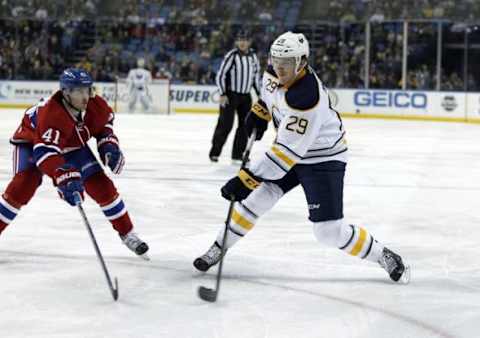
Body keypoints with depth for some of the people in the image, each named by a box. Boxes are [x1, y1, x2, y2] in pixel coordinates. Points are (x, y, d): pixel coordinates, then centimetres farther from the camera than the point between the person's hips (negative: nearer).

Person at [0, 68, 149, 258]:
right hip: (32, 141, -5)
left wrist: (108, 145, -14)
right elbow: (46, 151, -52)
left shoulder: (95, 106, -24)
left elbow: (104, 123, 2)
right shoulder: (50, 113, -43)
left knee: (101, 184, -3)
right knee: (25, 183, -27)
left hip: (72, 145, 5)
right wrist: (64, 179, -64)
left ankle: (126, 233, 12)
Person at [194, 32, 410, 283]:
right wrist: (259, 113, 10)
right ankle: (219, 248, 11)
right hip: (291, 149, 7)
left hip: (324, 158, -7)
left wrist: (246, 179, -39)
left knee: (330, 231, -10)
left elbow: (286, 152, -38)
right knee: (258, 196, -4)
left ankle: (383, 256, 10)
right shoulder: (276, 70, -11)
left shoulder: (306, 98, -37)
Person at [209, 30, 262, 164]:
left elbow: (256, 75, 18)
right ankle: (214, 152, 2)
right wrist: (222, 94, -18)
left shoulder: (253, 56, 7)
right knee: (225, 124, -9)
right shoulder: (231, 56, -11)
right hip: (230, 95, -6)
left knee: (245, 125, 4)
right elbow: (220, 75, -12)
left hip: (246, 96, 6)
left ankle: (237, 155, 12)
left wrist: (260, 94, 15)